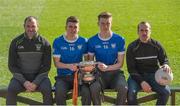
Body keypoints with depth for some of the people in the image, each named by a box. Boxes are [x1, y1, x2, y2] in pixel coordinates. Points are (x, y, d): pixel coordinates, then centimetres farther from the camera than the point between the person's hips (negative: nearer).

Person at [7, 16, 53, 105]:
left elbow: (46, 66, 0)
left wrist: (35, 83, -13)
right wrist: (24, 82, -12)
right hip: (20, 76, 1)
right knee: (11, 90, -28)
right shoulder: (16, 42, 0)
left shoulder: (44, 43, 0)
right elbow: (12, 66, 1)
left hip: (39, 76, 0)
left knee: (47, 90, -30)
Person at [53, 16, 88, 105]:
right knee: (59, 92, -32)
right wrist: (69, 66, -19)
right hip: (63, 77, -1)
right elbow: (56, 63, -1)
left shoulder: (83, 42, 7)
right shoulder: (58, 42, 3)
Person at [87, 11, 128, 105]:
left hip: (115, 72, 0)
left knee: (123, 88, -31)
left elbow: (120, 63, 0)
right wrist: (97, 66, -13)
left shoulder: (119, 40, 1)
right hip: (99, 73, 0)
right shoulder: (92, 41, 4)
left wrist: (107, 67, -17)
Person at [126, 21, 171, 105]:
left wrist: (166, 65, -15)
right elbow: (131, 69, -6)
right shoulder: (132, 47, -4)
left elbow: (164, 60, 12)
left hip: (153, 75, 2)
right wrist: (141, 82, -20)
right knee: (131, 92, -31)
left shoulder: (156, 45, 2)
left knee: (166, 92, -24)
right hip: (137, 76, -2)